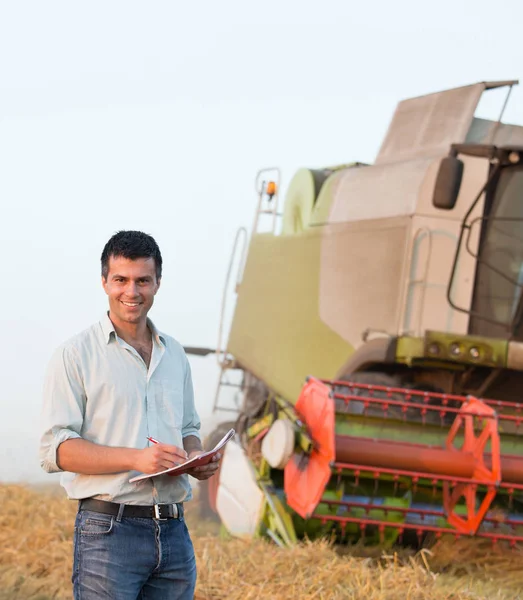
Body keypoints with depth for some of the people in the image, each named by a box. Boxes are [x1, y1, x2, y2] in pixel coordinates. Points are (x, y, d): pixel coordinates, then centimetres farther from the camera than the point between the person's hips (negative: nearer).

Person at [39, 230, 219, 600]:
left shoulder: (174, 354, 16)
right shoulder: (76, 355, -2)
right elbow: (55, 449, -9)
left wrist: (196, 457, 1)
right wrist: (136, 458, -20)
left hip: (173, 531, 5)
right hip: (108, 530, -5)